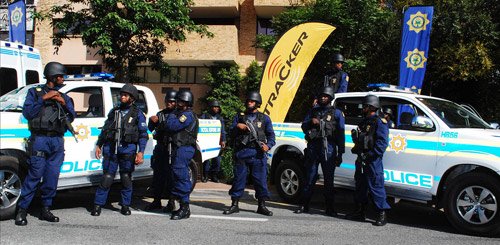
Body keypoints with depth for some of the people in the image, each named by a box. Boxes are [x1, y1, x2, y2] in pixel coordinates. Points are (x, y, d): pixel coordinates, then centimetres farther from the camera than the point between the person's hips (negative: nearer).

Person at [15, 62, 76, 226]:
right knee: (34, 176, -9)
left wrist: (63, 103, -4)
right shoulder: (35, 92, 8)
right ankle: (21, 211, -2)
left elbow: (71, 118, 11)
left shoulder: (63, 97, 18)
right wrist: (44, 98, -10)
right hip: (40, 140, -4)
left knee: (52, 178, 3)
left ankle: (46, 210, 13)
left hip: (57, 141, 4)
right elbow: (27, 113, -5)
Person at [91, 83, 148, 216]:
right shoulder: (114, 111, 16)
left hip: (128, 150, -2)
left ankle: (125, 205, 16)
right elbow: (104, 129, 22)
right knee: (107, 178, -3)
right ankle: (98, 205, 2)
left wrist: (141, 152, -9)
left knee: (126, 178, 4)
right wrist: (98, 145, 14)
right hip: (111, 149, 2)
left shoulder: (138, 113, 5)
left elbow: (143, 134, 1)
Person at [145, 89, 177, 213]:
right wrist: (152, 121, -3)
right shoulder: (160, 114, 20)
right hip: (160, 147, 6)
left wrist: (159, 122, -22)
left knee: (170, 175, -7)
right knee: (157, 173, 7)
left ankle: (171, 202, 0)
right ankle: (156, 201, 15)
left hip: (172, 147, -6)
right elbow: (150, 129, 17)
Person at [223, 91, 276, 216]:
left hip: (257, 153, -1)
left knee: (261, 179, -1)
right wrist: (237, 126, -9)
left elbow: (271, 135, 9)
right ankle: (234, 205, 10)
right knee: (239, 178, 2)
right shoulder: (239, 116, 16)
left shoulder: (264, 118, 13)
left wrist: (268, 145, -10)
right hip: (241, 152, 1)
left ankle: (262, 206, 8)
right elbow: (232, 134, 11)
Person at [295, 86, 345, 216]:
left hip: (328, 149, -2)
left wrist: (340, 153, -4)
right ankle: (304, 205, 9)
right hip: (313, 147, 2)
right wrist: (311, 122, -8)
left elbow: (340, 134, 3)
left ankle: (329, 208, 6)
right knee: (310, 177, 4)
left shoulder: (336, 113, 8)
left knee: (329, 179, 0)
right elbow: (303, 126, 15)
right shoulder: (313, 111, 17)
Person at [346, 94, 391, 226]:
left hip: (373, 160, -9)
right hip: (361, 159, 9)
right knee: (360, 185, 13)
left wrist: (370, 155, -22)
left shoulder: (379, 122, -7)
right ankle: (359, 211, 23)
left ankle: (382, 214, -4)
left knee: (376, 186, -8)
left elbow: (382, 142, -16)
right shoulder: (364, 122, 21)